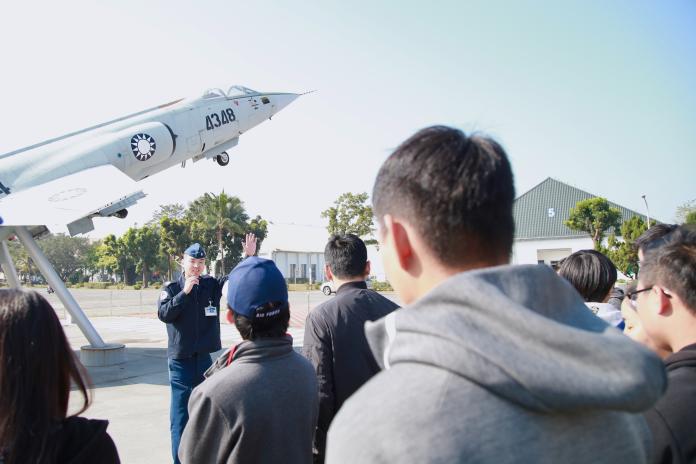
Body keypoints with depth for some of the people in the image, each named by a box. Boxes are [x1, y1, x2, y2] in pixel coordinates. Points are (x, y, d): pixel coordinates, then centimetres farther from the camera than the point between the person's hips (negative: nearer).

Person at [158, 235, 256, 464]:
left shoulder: (212, 285, 2)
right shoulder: (171, 288, -1)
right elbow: (164, 314, -15)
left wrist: (249, 257, -21)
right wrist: (185, 292, -21)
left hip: (208, 358, 3)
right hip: (181, 361, -2)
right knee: (180, 416, 1)